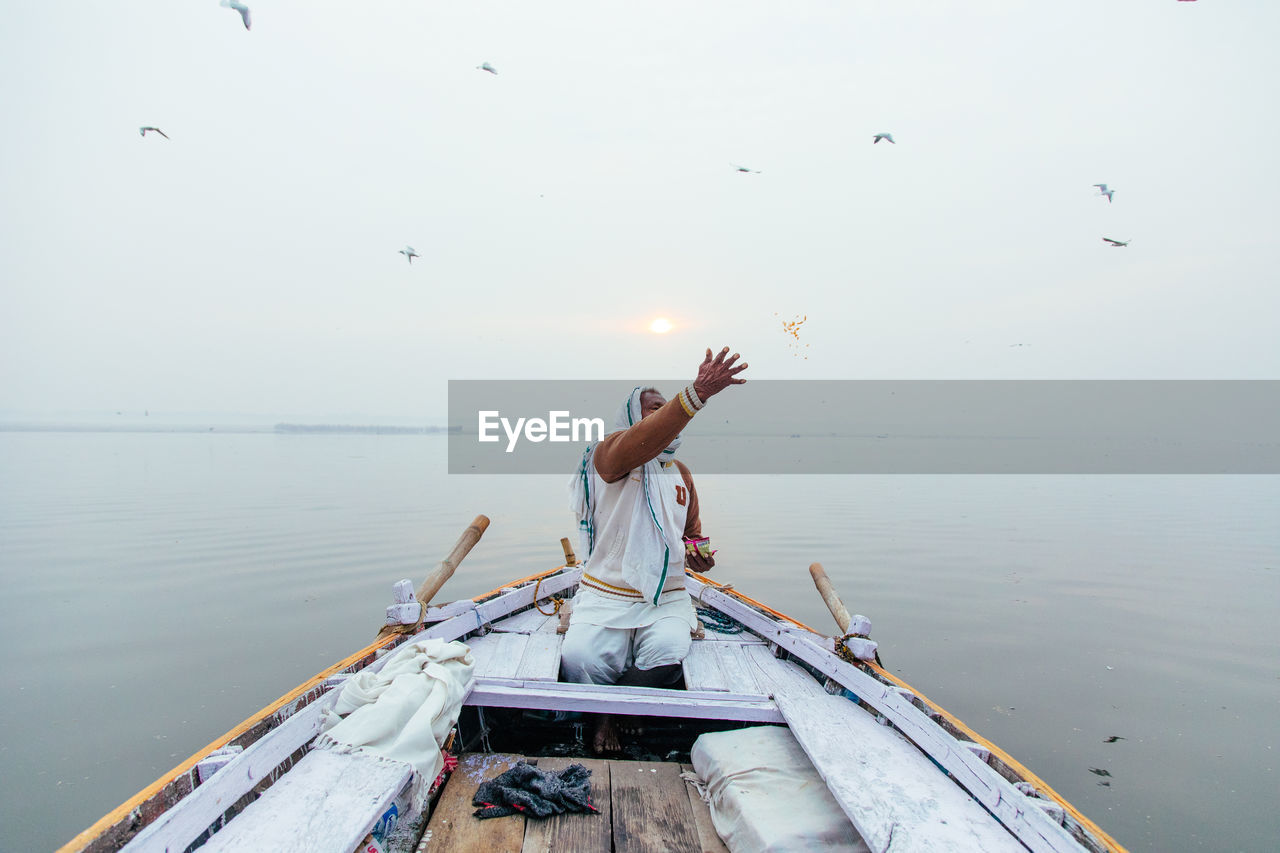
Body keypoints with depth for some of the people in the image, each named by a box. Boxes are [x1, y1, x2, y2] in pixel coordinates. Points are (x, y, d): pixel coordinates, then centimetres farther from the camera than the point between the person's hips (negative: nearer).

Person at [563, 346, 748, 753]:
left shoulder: (680, 472, 15)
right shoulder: (611, 451, -6)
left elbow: (692, 530, 27)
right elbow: (644, 442, -31)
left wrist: (699, 554, 1)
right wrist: (697, 392, -45)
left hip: (667, 598, 4)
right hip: (606, 594, -4)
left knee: (669, 653, -25)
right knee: (578, 659, -26)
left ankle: (614, 714, 3)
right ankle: (601, 716, 8)